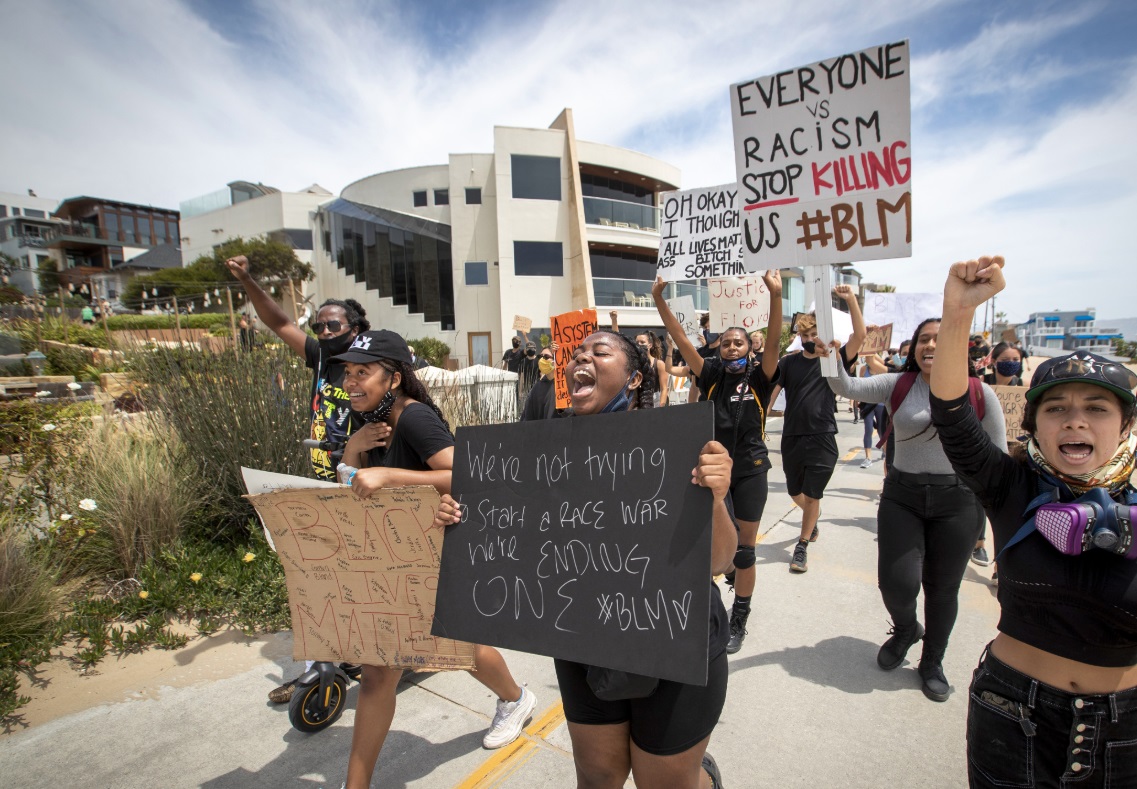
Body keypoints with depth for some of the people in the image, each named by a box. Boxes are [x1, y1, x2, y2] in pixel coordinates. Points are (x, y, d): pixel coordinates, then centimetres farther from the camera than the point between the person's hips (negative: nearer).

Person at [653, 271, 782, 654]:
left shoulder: (759, 377, -4)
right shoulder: (712, 374, 0)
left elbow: (774, 340, -20)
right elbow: (682, 341, -9)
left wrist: (776, 294, -33)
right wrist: (659, 300, -19)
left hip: (750, 471, -1)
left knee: (743, 549, 8)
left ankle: (738, 623, 25)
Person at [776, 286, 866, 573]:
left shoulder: (834, 360, -2)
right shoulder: (789, 362, 3)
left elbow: (859, 336, -14)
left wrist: (851, 299, -21)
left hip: (822, 439, -2)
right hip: (792, 438, 3)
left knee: (812, 496, 3)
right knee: (795, 492, 16)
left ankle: (802, 547, 20)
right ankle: (813, 517, 49)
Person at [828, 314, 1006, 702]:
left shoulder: (980, 394, -5)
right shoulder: (898, 385, -3)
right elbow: (847, 387, -17)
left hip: (957, 501, 0)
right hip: (901, 496, 0)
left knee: (942, 589, 12)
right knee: (897, 582, -5)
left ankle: (932, 662, 38)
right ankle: (906, 629, 34)